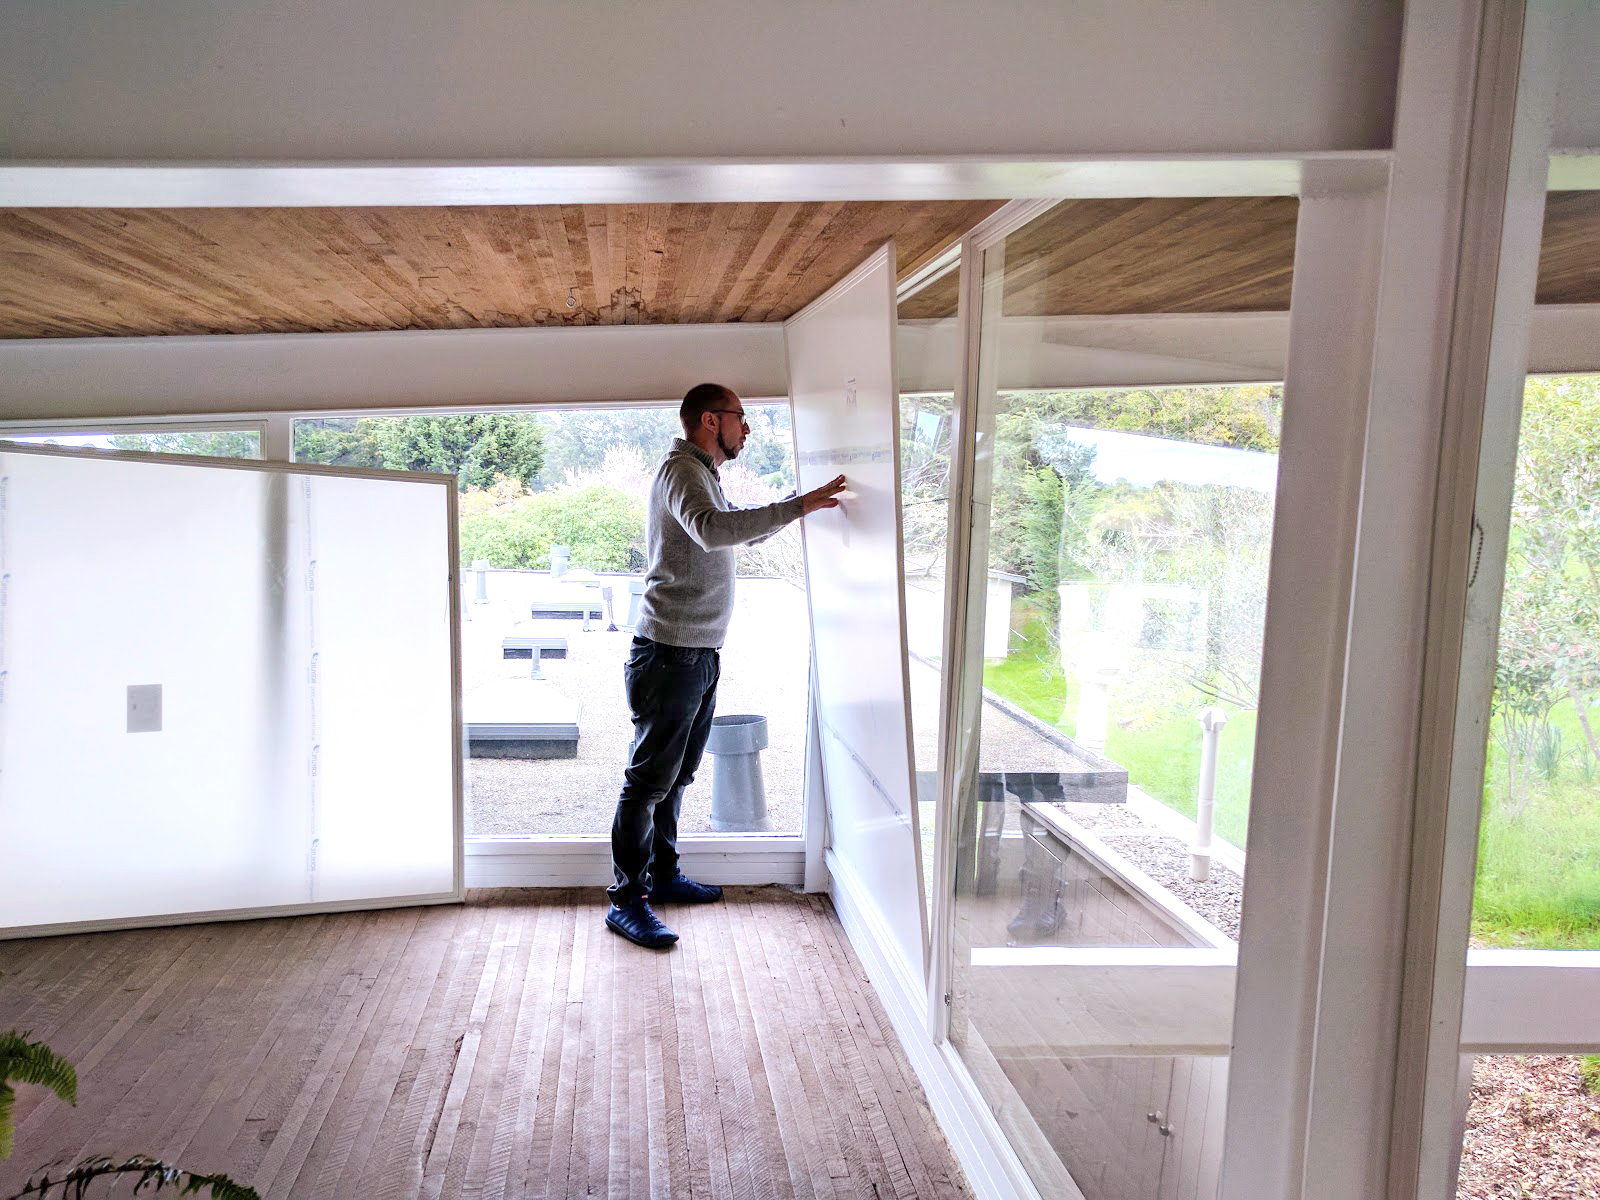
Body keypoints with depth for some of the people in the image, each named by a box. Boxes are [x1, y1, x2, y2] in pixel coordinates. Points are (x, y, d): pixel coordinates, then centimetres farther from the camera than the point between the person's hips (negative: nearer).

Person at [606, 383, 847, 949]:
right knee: (648, 781, -5)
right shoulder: (680, 469, -13)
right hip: (670, 653, -10)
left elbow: (741, 531, 32)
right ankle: (627, 901, 2)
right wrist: (797, 506, -34)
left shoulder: (703, 475, 20)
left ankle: (662, 874, 31)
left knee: (676, 775, 18)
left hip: (700, 655, 10)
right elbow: (712, 530, -33)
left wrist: (802, 505, 20)